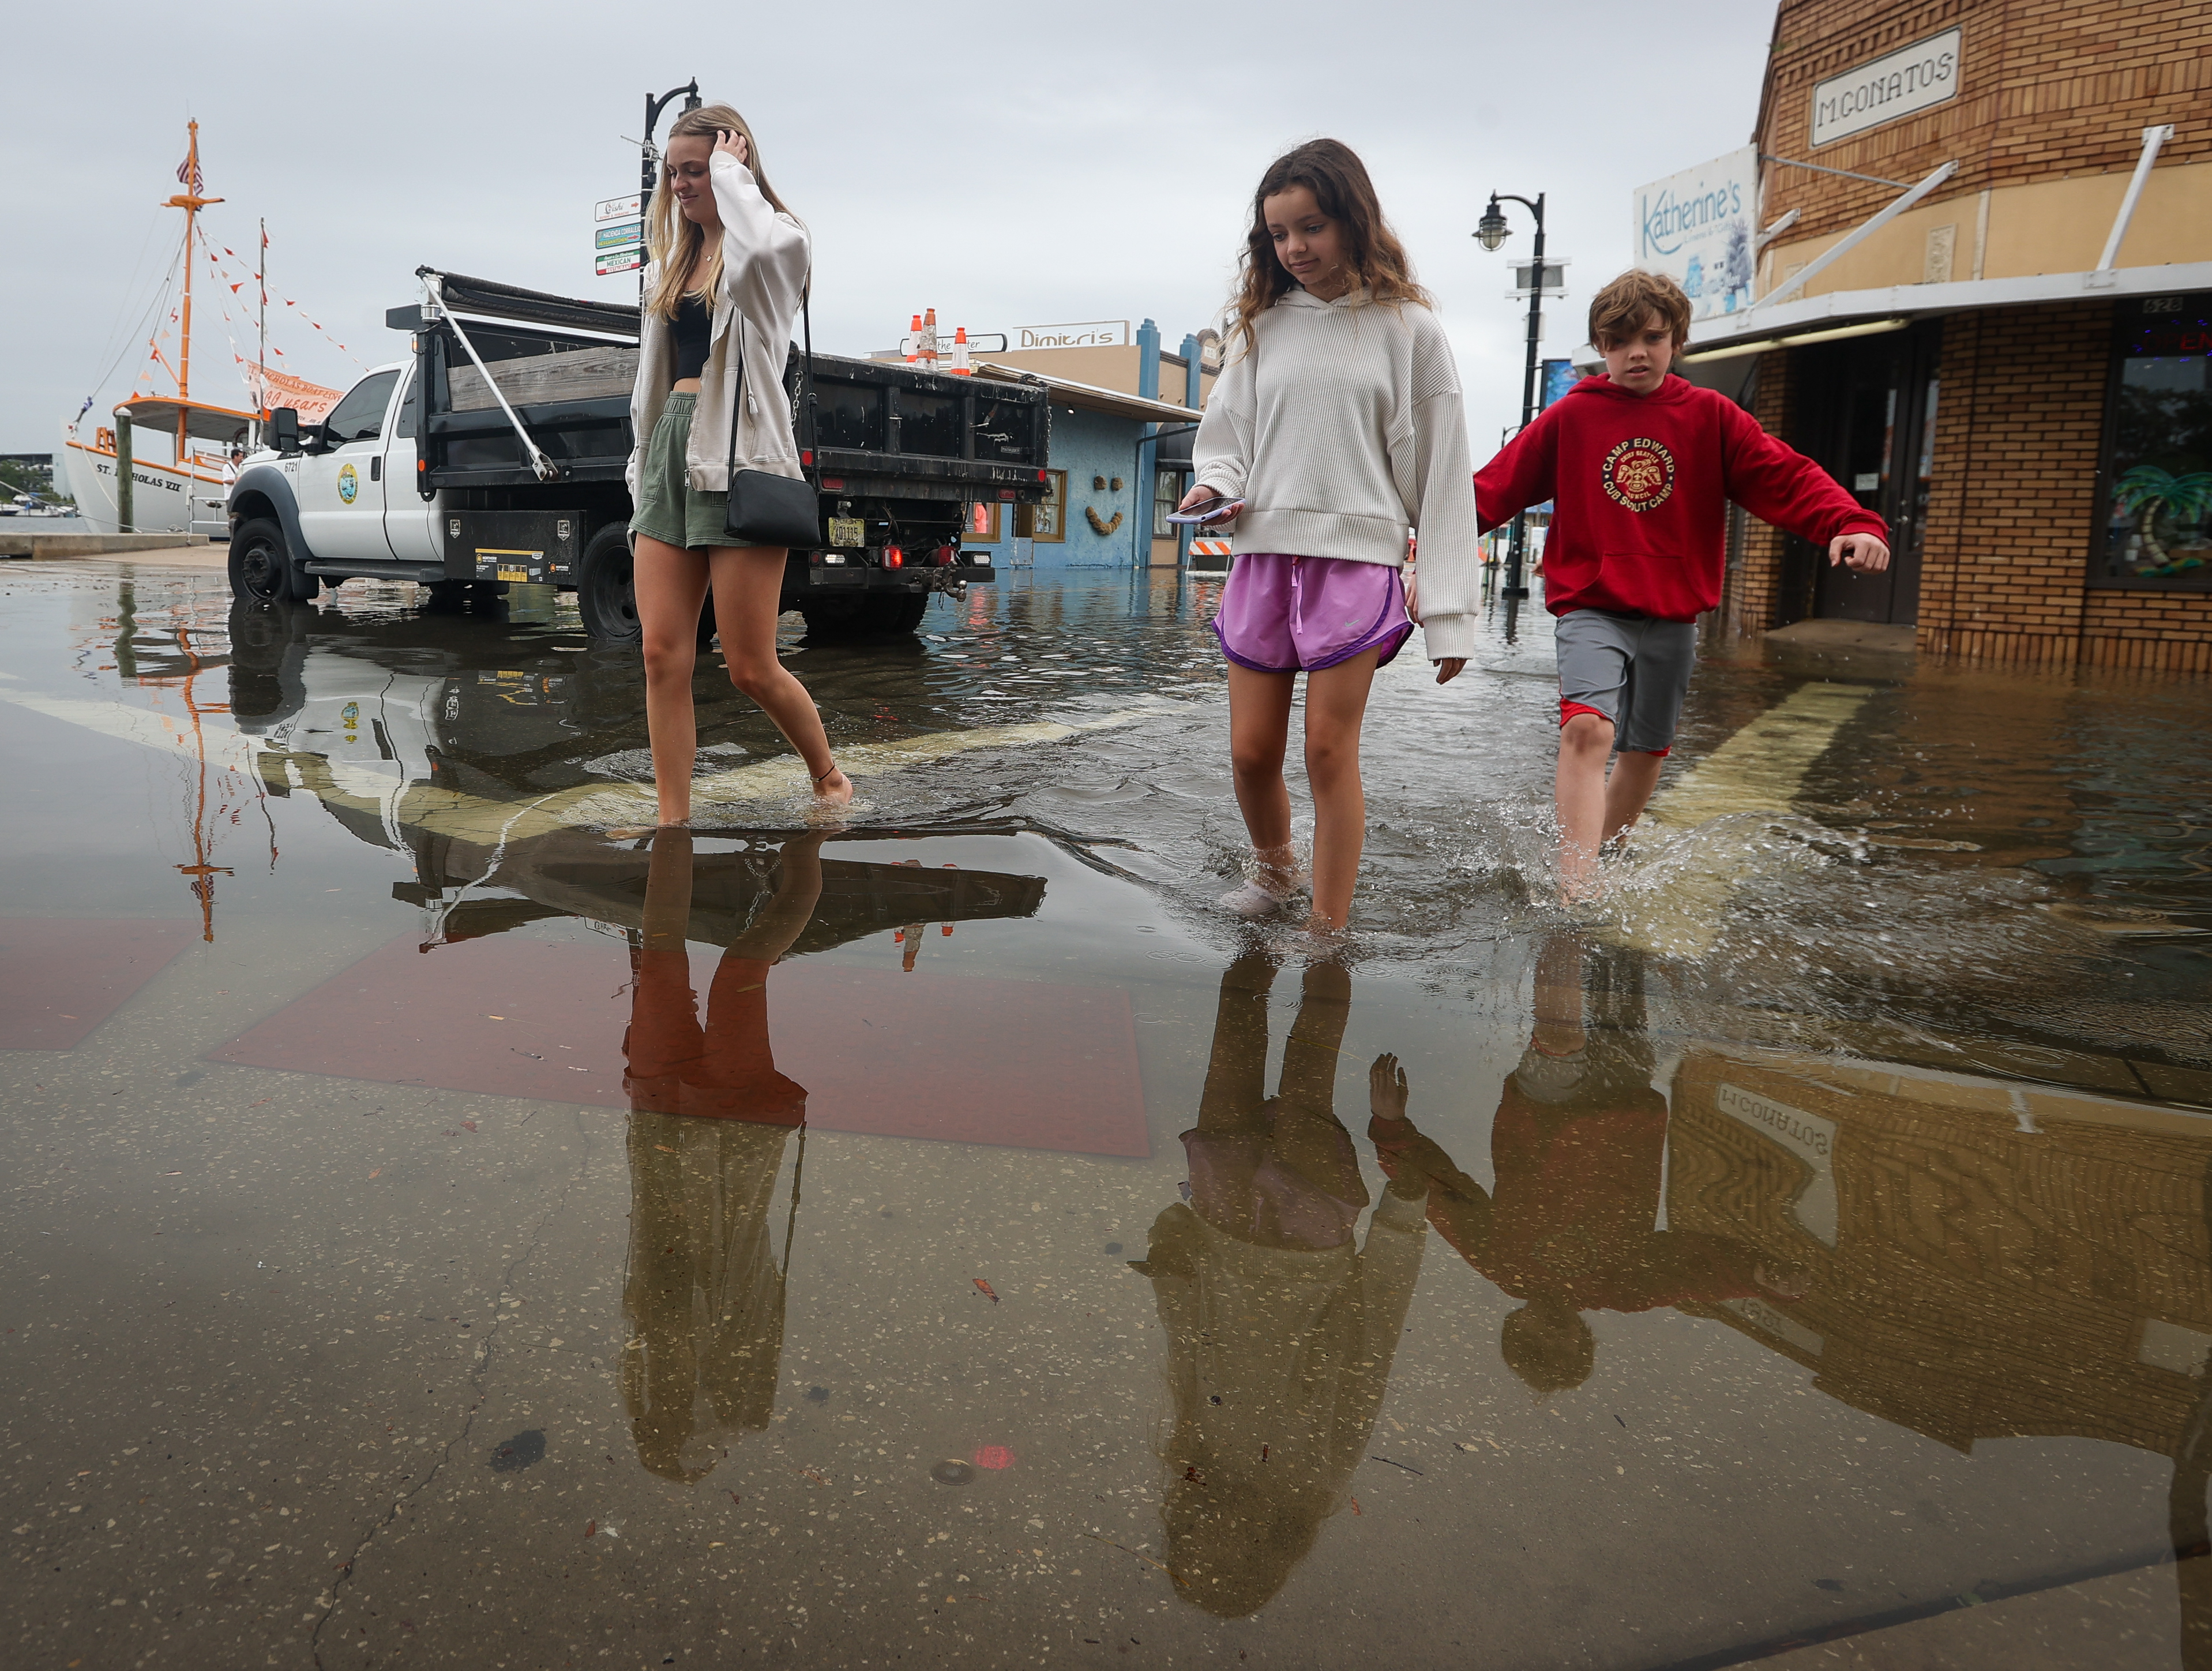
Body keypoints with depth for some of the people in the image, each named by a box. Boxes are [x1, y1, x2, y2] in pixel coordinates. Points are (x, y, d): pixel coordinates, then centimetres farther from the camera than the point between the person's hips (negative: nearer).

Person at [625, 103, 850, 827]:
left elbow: (761, 247, -28)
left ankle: (830, 777, 20)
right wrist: (644, 465, 21)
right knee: (664, 655, -3)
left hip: (740, 455, -7)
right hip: (670, 450, 7)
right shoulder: (672, 259, 20)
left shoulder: (776, 241, 0)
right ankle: (672, 820, 2)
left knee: (751, 667, -5)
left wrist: (732, 169, -11)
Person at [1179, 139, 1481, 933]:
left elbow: (1439, 474, 1)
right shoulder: (1263, 325, 12)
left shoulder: (1408, 329, 2)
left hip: (1355, 558, -3)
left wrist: (1448, 613, -3)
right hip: (1262, 552, 4)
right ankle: (1274, 871, 30)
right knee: (1251, 750, 3)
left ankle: (1328, 932, 4)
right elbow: (1226, 431, 21)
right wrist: (1215, 484, -5)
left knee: (1329, 751, -6)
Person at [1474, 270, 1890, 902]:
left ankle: (1604, 855, 33)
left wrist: (1851, 523, -21)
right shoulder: (1568, 417, 3)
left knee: (1646, 750, 11)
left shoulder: (1710, 416, 4)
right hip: (1591, 610, -3)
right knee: (1587, 728, -24)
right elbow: (1495, 486, 3)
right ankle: (1575, 891, -29)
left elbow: (1787, 478, -4)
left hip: (1673, 617, 3)